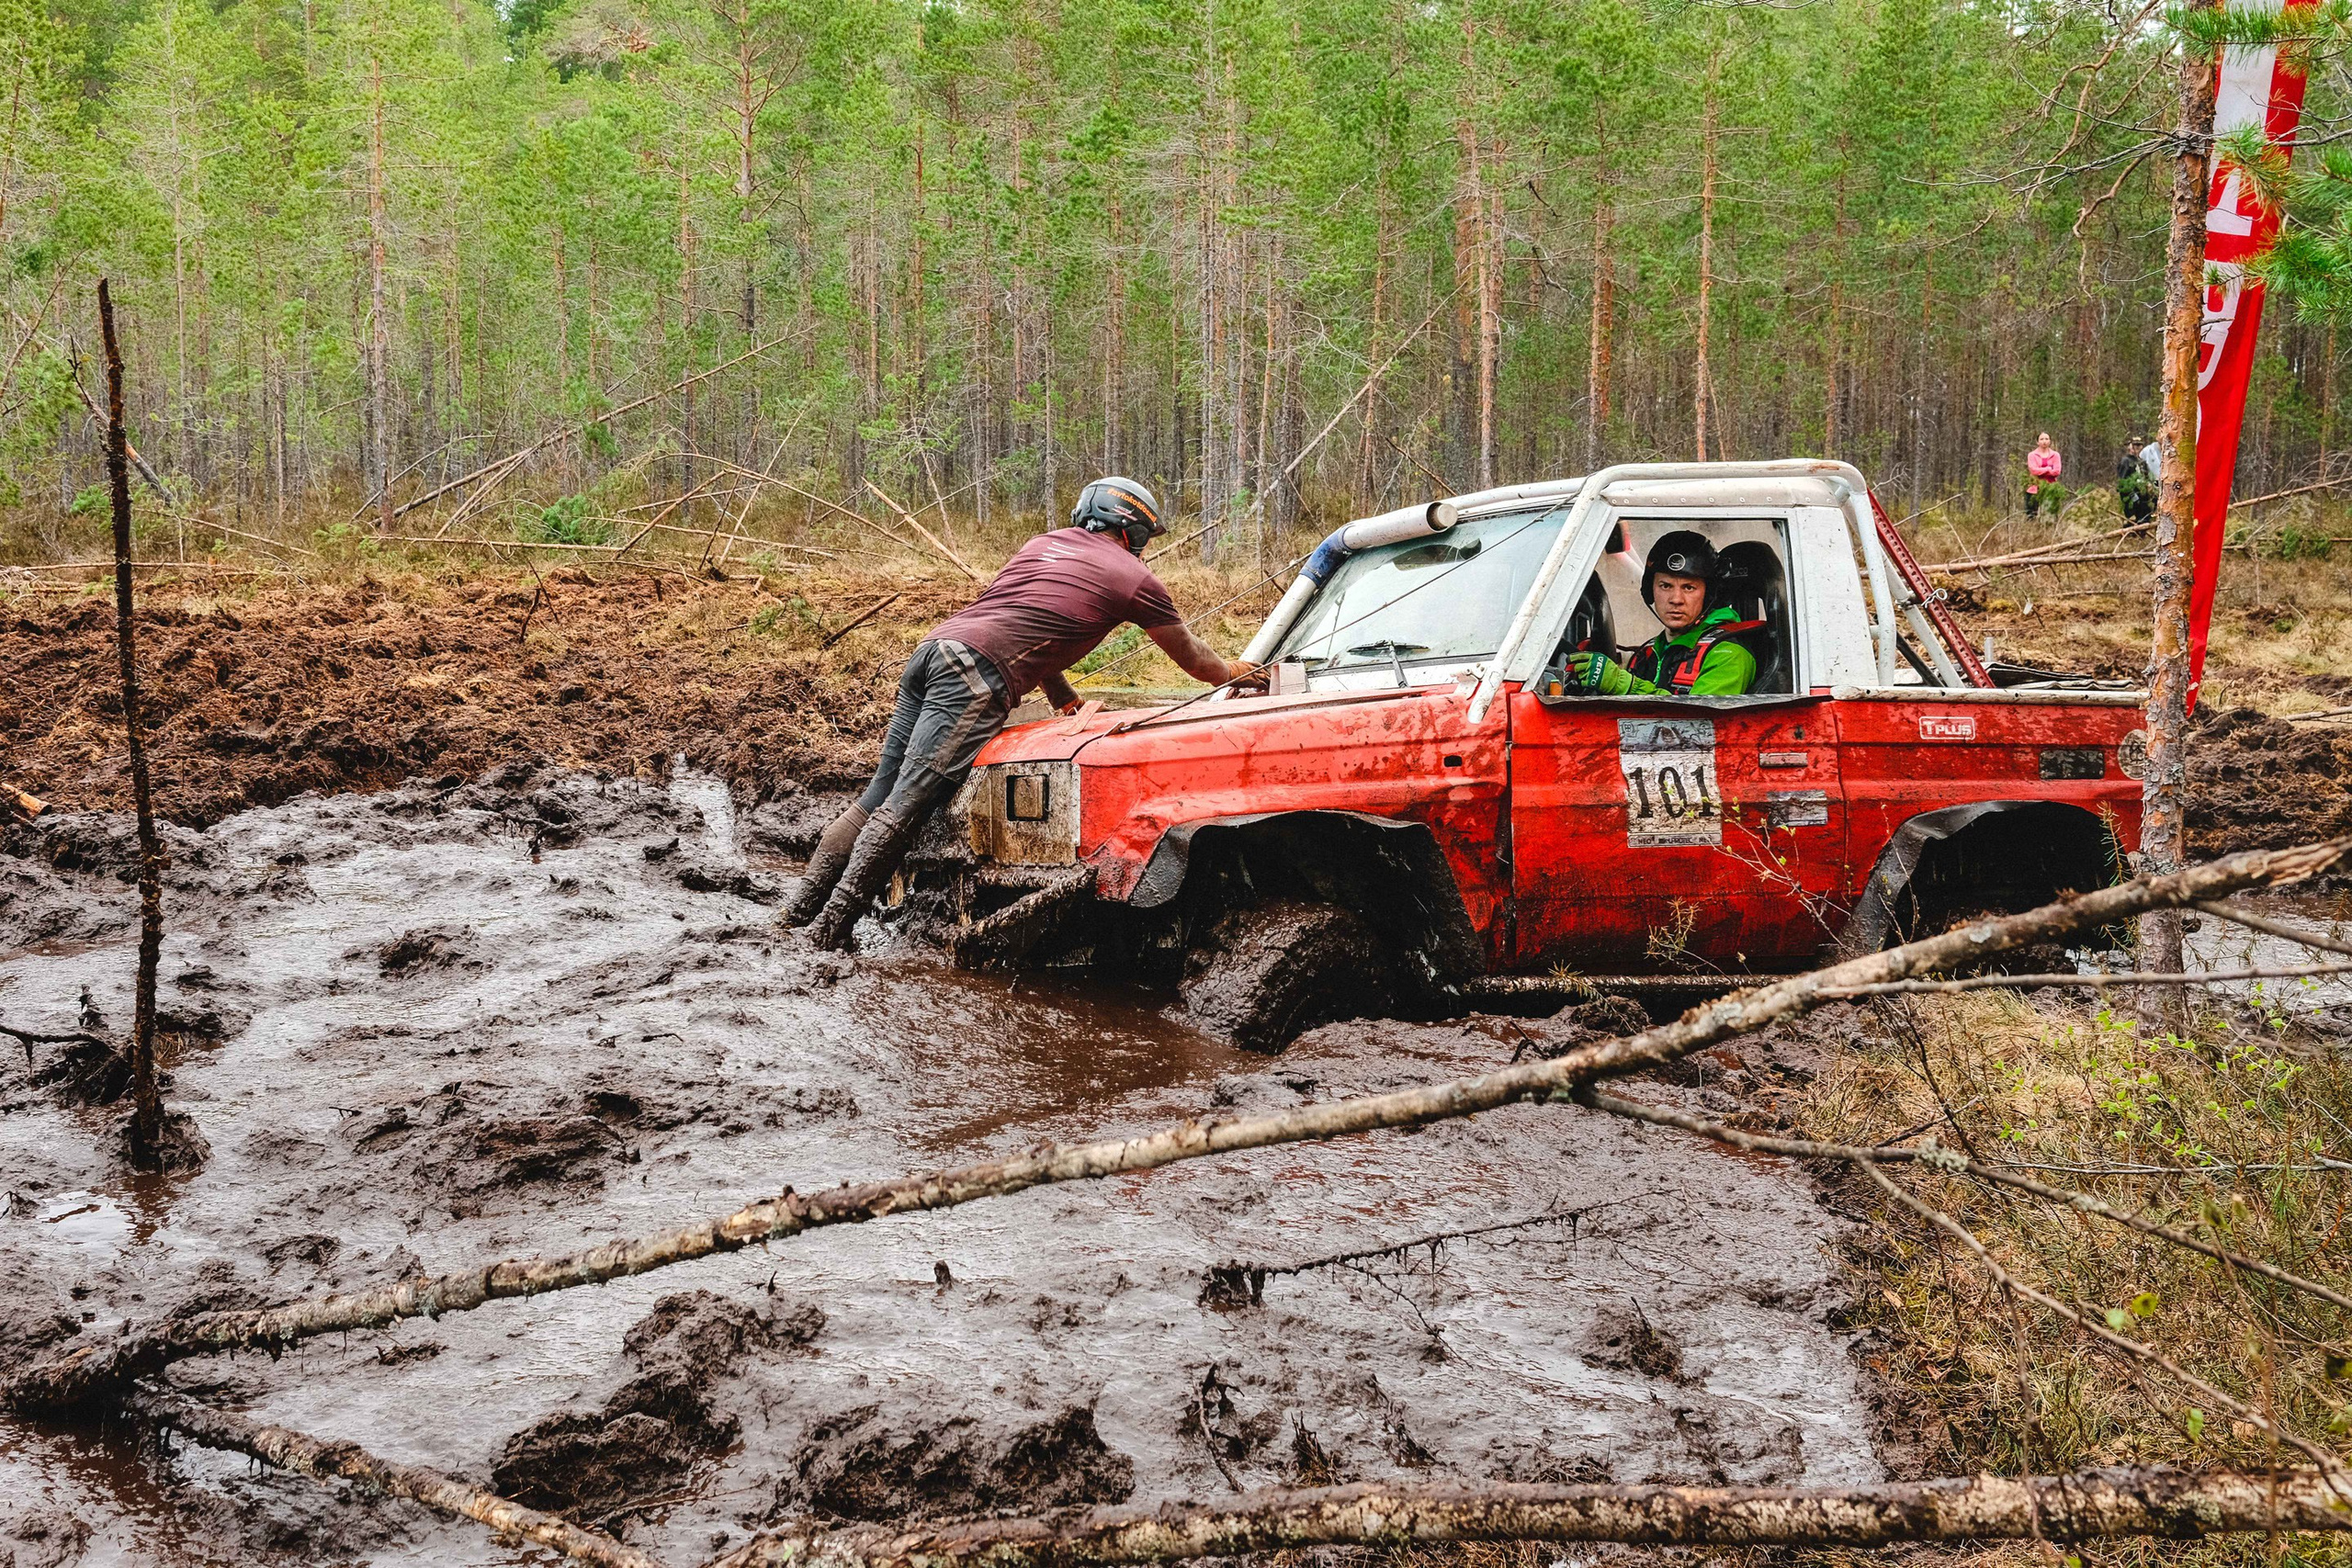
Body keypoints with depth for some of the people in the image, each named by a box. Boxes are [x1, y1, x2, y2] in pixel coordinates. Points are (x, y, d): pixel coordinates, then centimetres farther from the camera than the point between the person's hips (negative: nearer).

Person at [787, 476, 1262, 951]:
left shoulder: (1042, 544, 29)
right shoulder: (1132, 577, 12)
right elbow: (1193, 658, 24)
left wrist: (1068, 704, 37)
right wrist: (1235, 674, 44)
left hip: (933, 647, 8)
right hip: (975, 676, -8)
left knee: (881, 794, 12)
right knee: (905, 806, -12)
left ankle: (803, 905, 11)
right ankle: (831, 928, -17)